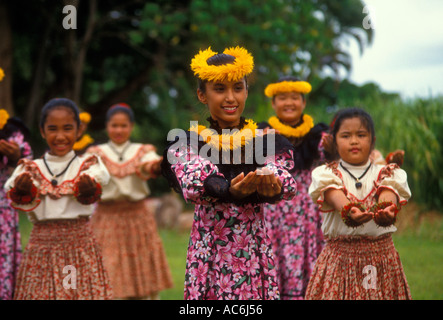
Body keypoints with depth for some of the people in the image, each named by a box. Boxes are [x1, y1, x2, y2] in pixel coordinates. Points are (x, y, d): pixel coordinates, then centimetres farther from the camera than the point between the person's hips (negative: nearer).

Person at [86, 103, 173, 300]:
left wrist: (154, 167, -41)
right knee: (108, 278, -7)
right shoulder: (98, 153, 7)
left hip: (138, 218, 1)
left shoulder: (142, 151, 6)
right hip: (107, 219, -1)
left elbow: (149, 167, -17)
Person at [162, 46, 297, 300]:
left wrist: (270, 185, -38)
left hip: (255, 251, 1)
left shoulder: (265, 141, 6)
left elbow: (286, 181, -13)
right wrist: (230, 191, -40)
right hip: (210, 250, -1)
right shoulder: (187, 143, 2)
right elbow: (191, 179, -19)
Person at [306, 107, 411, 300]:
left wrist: (385, 210, -38)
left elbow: (388, 194, -14)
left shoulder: (386, 174, 8)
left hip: (381, 255, 1)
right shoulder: (326, 174, 4)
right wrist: (348, 211, -40)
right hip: (339, 257, -1)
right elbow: (335, 195, -17)